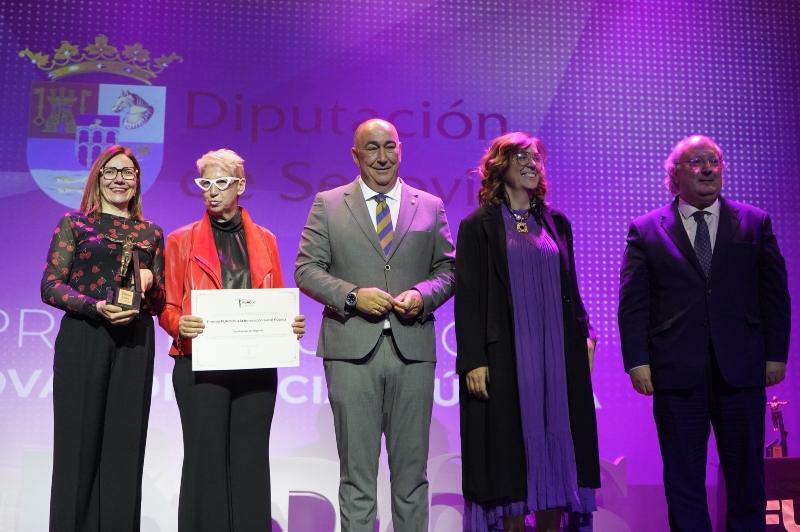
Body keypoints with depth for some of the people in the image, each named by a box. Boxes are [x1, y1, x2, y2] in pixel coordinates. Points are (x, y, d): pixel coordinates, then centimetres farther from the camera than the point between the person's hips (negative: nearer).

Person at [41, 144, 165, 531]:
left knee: (125, 447, 4)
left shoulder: (151, 233, 15)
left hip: (135, 344, 3)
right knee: (79, 444, 0)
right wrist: (96, 307, -17)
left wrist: (150, 279, -5)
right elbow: (50, 286, -1)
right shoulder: (74, 223, 6)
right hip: (82, 339, -2)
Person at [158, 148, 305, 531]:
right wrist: (180, 325, -17)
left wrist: (291, 325, -7)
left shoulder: (265, 240, 12)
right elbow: (168, 309, 5)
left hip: (256, 366, 2)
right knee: (205, 460, 1)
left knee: (251, 460, 5)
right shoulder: (181, 240, 7)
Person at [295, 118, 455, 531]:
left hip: (412, 347, 2)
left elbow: (447, 269, 12)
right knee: (357, 470, 5)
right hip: (352, 349, -1)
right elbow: (306, 269, 3)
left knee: (412, 469, 9)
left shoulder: (430, 207, 12)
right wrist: (352, 295, -12)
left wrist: (423, 294, -8)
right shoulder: (328, 204, 7)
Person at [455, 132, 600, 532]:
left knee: (556, 442, 6)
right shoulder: (478, 226, -1)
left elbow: (570, 287, 17)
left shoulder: (556, 223, 13)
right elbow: (467, 298, -6)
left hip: (556, 354, 4)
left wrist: (585, 334, 5)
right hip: (505, 357, -4)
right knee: (511, 445, 0)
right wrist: (473, 361, -13)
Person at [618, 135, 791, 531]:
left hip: (742, 369, 2)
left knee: (746, 473, 11)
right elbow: (632, 302, -1)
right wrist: (637, 361, -8)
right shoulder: (645, 230, 4)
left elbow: (775, 293, 8)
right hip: (677, 374, -1)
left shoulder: (755, 223, 9)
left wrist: (776, 353, 2)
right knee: (683, 477, 7)